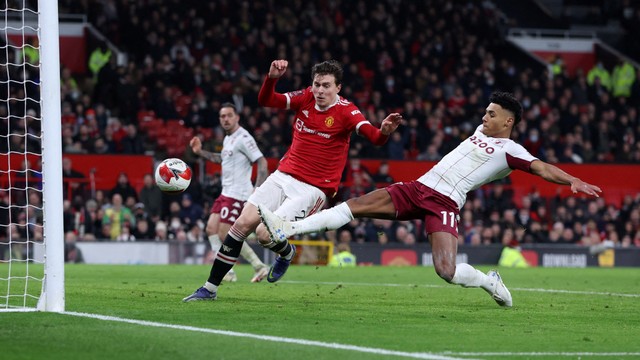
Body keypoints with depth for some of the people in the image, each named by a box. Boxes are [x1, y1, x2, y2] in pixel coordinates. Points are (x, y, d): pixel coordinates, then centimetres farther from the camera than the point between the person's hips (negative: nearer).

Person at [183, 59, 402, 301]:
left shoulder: (346, 112, -14)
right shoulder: (305, 98, 0)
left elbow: (373, 136, -29)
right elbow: (265, 100, -3)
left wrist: (384, 131, -53)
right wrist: (271, 78, -22)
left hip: (313, 189, -5)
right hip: (283, 176, 5)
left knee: (265, 234, -18)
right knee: (242, 224, -3)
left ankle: (287, 254, 20)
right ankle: (210, 288, 7)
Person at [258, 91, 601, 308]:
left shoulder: (510, 151, -4)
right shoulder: (483, 131, 19)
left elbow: (542, 168, -17)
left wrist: (573, 181, -29)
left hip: (444, 203, -7)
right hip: (417, 188, 7)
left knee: (446, 271, -24)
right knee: (355, 205, -7)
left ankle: (490, 282, 8)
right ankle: (287, 230, -10)